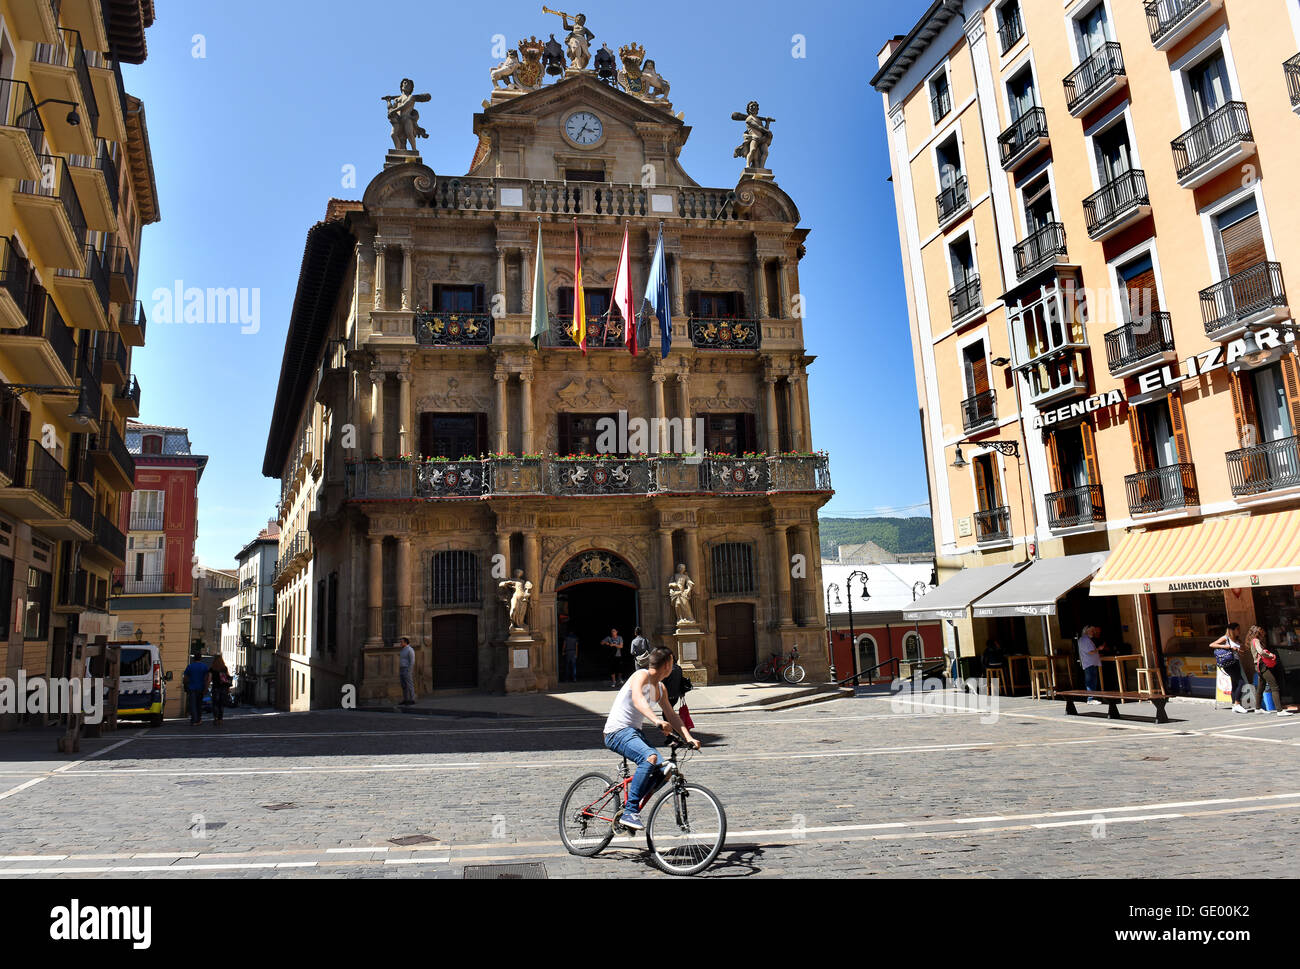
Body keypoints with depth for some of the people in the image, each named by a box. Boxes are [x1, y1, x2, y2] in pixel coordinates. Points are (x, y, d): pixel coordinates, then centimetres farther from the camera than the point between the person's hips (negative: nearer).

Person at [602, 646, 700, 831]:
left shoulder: (660, 688, 17)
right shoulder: (641, 676, -12)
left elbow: (672, 715, 14)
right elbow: (638, 699, -32)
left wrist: (689, 738, -1)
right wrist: (657, 721, -47)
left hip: (634, 733, 9)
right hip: (618, 731, -9)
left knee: (661, 770, -4)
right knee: (650, 757, -32)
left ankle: (629, 812, 10)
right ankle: (630, 812, -28)